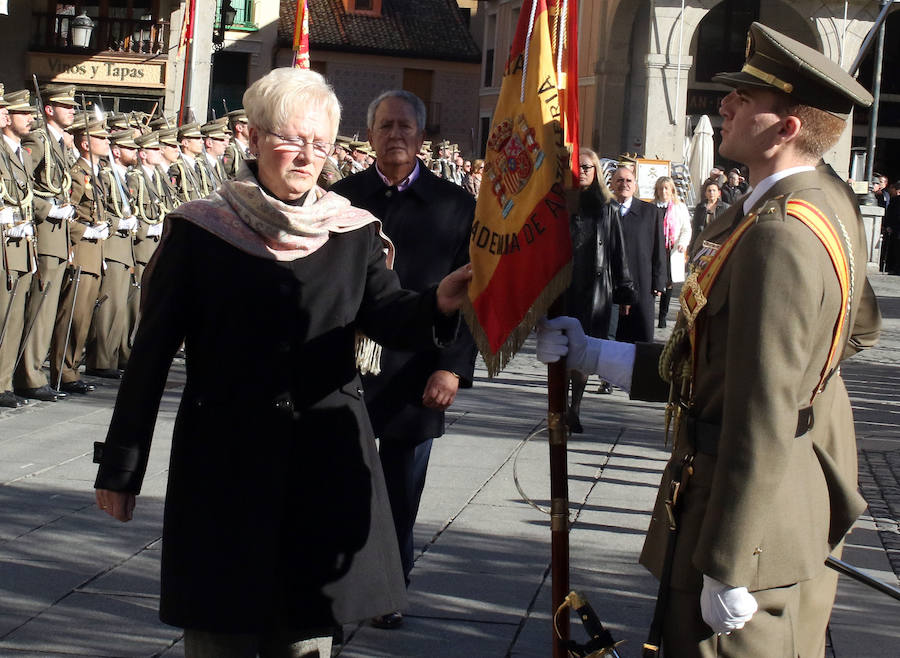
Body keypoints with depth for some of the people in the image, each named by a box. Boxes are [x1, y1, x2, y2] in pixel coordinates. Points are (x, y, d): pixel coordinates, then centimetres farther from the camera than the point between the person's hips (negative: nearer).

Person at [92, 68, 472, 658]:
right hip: (224, 459, -2)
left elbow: (389, 318, -8)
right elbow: (152, 350, -1)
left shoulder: (355, 233, 5)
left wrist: (438, 304, -31)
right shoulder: (200, 232, -2)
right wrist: (120, 467, -1)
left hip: (326, 459, 2)